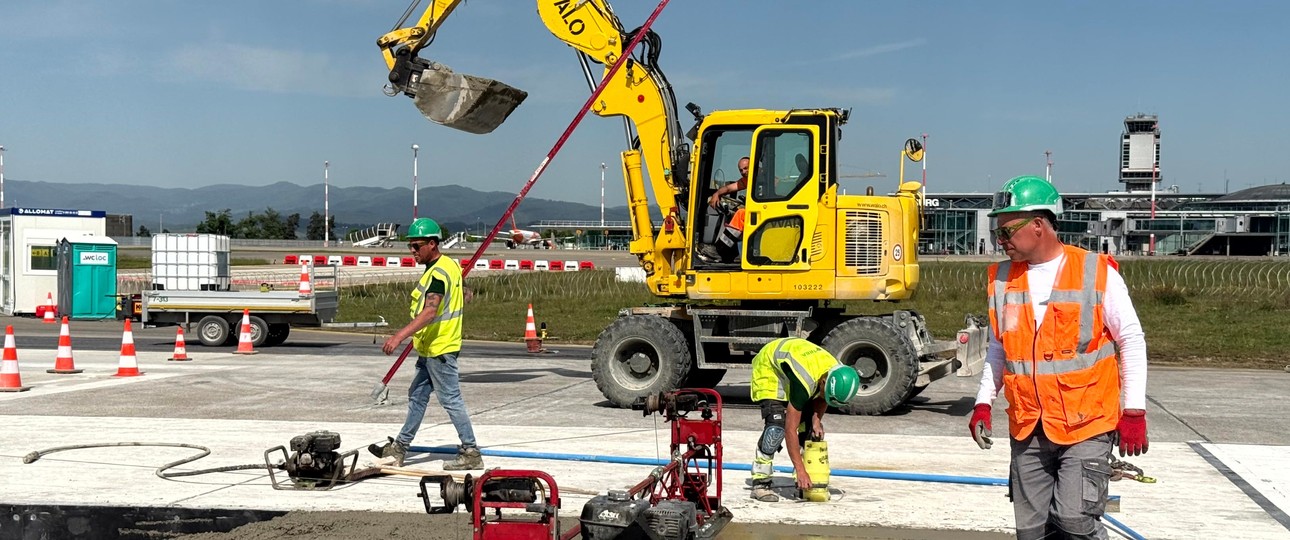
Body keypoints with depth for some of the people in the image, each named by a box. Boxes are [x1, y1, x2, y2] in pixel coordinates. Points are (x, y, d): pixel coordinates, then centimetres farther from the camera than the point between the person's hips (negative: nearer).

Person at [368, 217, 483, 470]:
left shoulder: (439, 272, -20)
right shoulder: (450, 265, 10)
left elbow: (429, 312, -32)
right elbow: (462, 298, 24)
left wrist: (400, 336, -38)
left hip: (440, 348, -11)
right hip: (430, 348, 11)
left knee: (451, 400, -5)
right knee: (417, 397, 15)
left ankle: (471, 454, 2)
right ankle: (399, 448, 23)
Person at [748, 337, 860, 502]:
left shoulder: (838, 375, -22)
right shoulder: (804, 382, -43)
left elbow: (821, 397, 3)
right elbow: (791, 429, -39)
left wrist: (817, 419, -16)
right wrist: (800, 470, -38)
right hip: (769, 368, -7)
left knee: (809, 426, -5)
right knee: (777, 425, -24)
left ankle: (804, 483, 3)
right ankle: (760, 483, -19)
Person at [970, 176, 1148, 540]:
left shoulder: (1097, 273, -7)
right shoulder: (1002, 279, 7)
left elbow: (1132, 341, -1)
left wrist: (1134, 411, -4)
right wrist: (984, 402, 11)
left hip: (1086, 427, -5)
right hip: (1027, 429, 5)